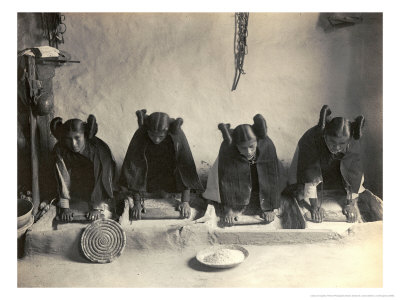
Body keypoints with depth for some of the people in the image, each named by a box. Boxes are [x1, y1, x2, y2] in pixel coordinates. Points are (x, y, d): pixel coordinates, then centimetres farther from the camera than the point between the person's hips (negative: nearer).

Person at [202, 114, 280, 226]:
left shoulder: (267, 145, -37)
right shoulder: (227, 148, -39)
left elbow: (272, 178, -30)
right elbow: (226, 179, -31)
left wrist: (269, 207, -29)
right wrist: (229, 209, -30)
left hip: (258, 170, 1)